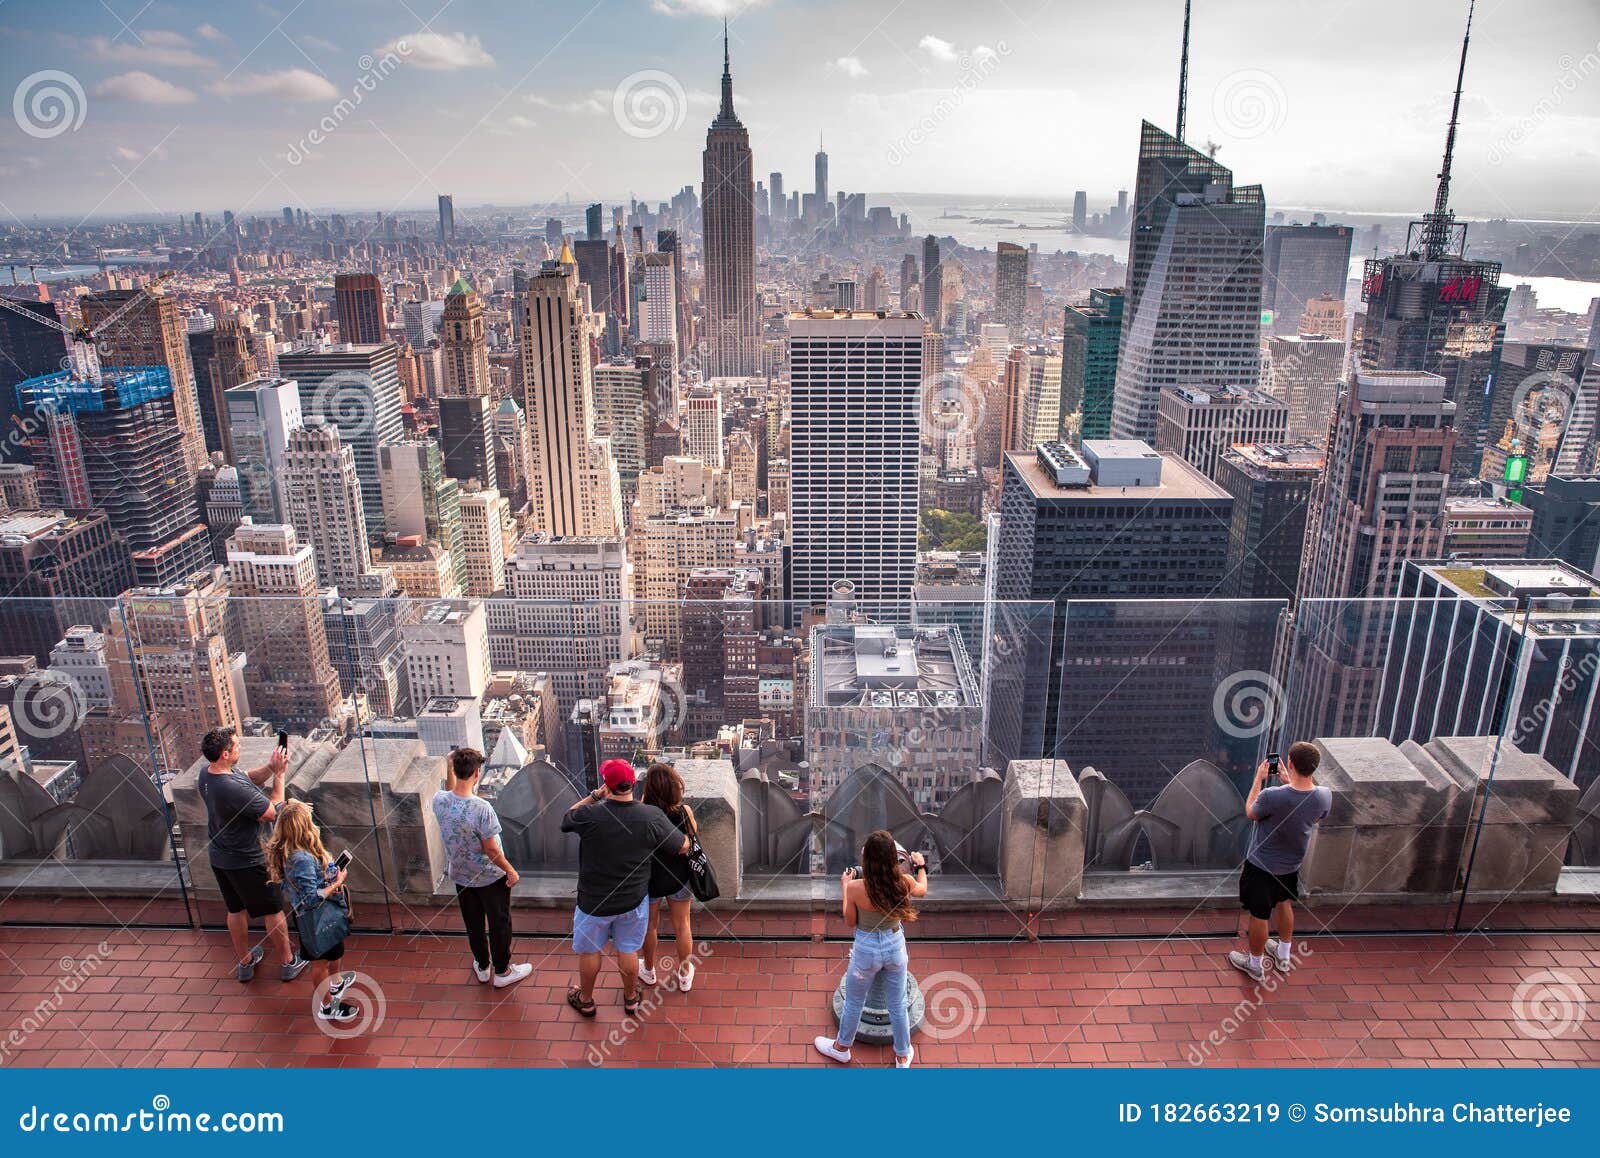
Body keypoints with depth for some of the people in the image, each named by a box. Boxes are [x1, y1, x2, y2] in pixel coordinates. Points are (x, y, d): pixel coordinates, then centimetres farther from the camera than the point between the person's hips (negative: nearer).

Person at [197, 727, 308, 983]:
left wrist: (271, 766, -13)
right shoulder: (235, 789, -36)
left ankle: (244, 963, 39)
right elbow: (274, 812, -24)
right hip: (246, 861, -8)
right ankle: (288, 962, 26)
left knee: (236, 910, 24)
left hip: (219, 857, 8)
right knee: (273, 910, 11)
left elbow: (249, 778, 4)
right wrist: (279, 774, -20)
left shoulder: (206, 773, -9)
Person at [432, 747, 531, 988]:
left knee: (473, 924, 24)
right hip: (490, 878, -5)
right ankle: (502, 972, 33)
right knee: (499, 924, 17)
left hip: (461, 876, 5)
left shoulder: (439, 801, -16)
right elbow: (492, 850, -24)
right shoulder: (482, 808, -34)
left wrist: (449, 767, 4)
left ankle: (482, 967, 43)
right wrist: (511, 871, -9)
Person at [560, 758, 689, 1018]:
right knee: (628, 951, 22)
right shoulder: (652, 817, -22)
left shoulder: (589, 815, -26)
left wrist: (594, 795, -2)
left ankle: (586, 1001, 43)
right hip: (634, 900, 1)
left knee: (589, 951, 22)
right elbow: (683, 846, -9)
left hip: (594, 901, -1)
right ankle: (631, 999, 43)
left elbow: (566, 818, -1)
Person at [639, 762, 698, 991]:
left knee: (650, 926, 24)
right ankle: (685, 975, 39)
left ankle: (649, 970, 46)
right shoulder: (685, 812, -22)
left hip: (650, 878, -1)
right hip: (679, 878, 1)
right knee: (682, 926, 21)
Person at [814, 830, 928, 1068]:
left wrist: (845, 887, -2)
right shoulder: (904, 882, -21)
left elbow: (850, 922, -11)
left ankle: (842, 1047, 48)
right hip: (895, 946, 2)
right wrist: (921, 866, 23)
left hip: (866, 951, -2)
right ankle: (903, 1056, 42)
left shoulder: (856, 888, -29)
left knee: (853, 1002, 24)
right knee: (898, 1005, 23)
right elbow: (922, 890, 5)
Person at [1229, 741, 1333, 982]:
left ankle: (1255, 965, 36)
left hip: (1262, 866, -5)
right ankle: (1283, 955, 50)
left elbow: (1251, 812, -12)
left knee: (1259, 916, 15)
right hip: (1291, 865, 5)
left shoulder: (1272, 796, -35)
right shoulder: (1325, 796, -20)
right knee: (1284, 904, 30)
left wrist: (1259, 779, -5)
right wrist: (1288, 781, 6)